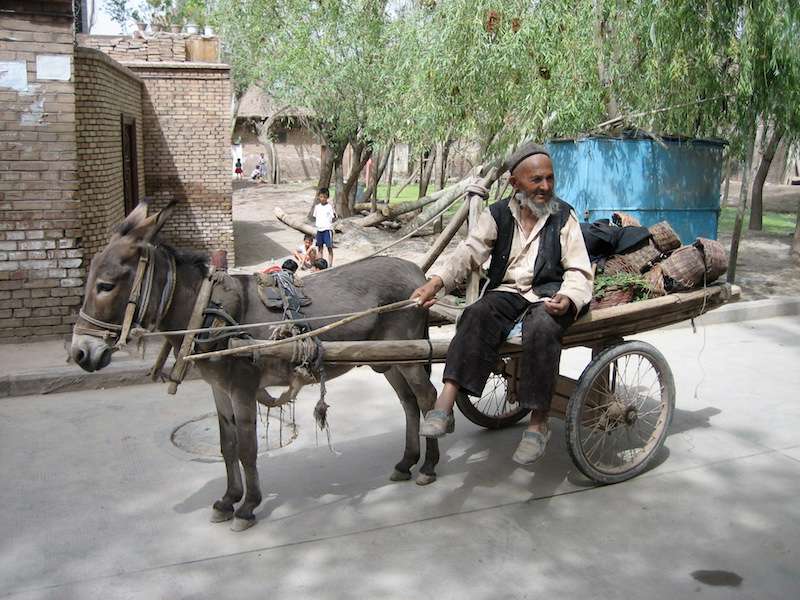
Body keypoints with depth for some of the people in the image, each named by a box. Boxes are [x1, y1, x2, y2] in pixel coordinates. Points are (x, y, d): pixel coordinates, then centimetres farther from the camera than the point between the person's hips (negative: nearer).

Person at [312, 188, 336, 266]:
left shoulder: (330, 207, -5)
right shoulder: (317, 207, 8)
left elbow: (333, 219, -4)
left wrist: (334, 217, -17)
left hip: (328, 229, -5)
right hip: (319, 229, 5)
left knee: (329, 248, -3)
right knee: (319, 248, 10)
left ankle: (330, 265, 2)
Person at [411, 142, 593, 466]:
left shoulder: (564, 216, 5)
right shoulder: (498, 215, 7)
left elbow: (579, 271, 1)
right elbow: (469, 251, -8)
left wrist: (568, 298, -23)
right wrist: (436, 281, -26)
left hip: (549, 293, -1)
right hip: (506, 292, 2)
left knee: (541, 327, -35)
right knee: (477, 315, -30)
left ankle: (538, 421, -23)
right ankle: (444, 405, -38)